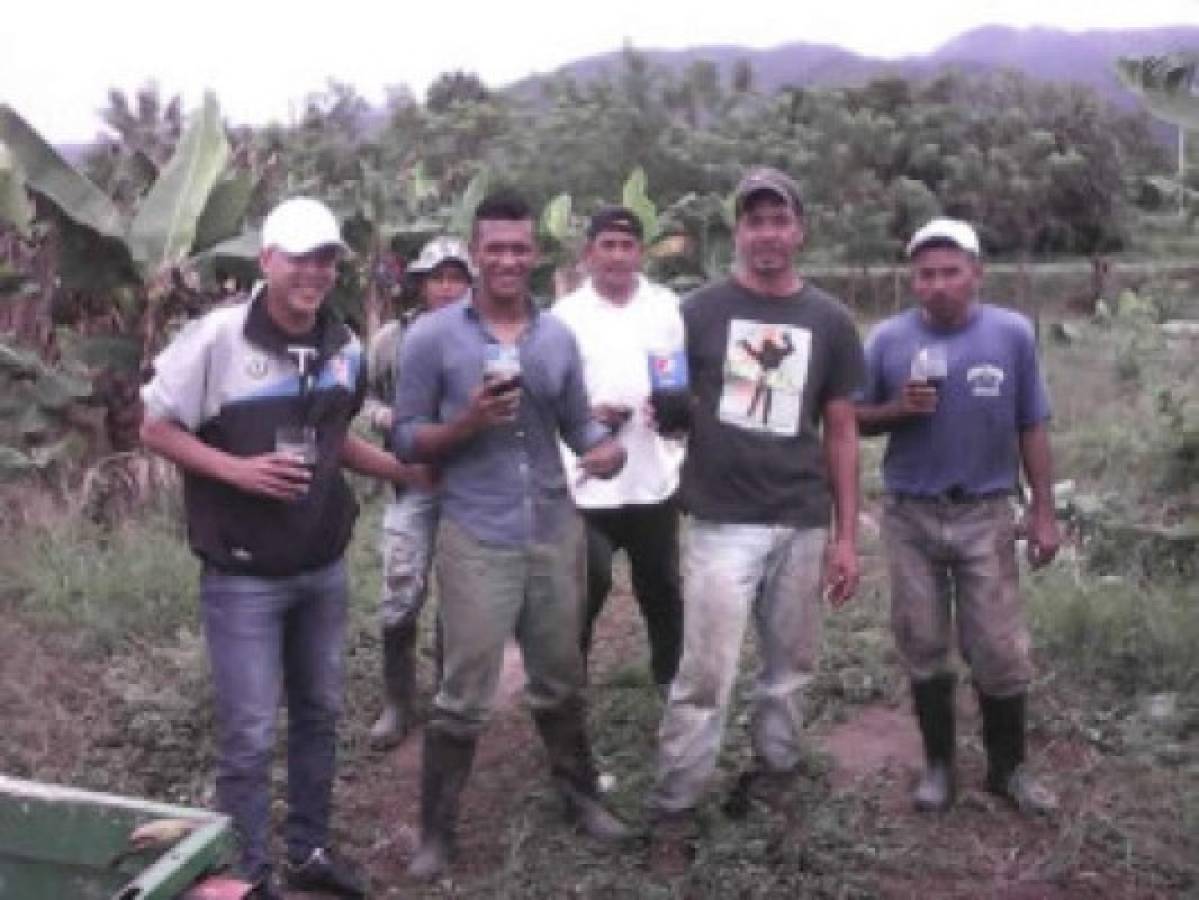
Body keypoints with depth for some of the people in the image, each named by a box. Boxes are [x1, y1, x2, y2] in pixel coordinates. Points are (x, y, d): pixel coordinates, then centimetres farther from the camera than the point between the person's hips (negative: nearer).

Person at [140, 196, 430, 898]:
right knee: (249, 736, 2)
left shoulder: (345, 347, 2)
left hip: (325, 568, 6)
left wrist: (408, 471, 7)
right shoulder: (216, 337, -14)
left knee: (319, 714, 17)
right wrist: (237, 469, -21)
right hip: (243, 576, -5)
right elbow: (156, 429, -8)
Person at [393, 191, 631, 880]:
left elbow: (577, 420, 10)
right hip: (476, 539, -4)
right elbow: (407, 438, -4)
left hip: (556, 531, 4)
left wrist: (607, 446, -13)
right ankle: (437, 831, 20)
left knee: (561, 680, 20)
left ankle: (581, 794, 40)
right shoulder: (433, 335, -7)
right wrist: (469, 421, -22)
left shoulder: (558, 336, 5)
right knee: (465, 697, 3)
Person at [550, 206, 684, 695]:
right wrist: (586, 414, -20)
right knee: (587, 586, 6)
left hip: (655, 477, 3)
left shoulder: (667, 307, 6)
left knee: (661, 585, 16)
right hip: (587, 481, -2)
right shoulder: (566, 314, -1)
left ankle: (670, 675, 33)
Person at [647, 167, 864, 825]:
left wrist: (846, 536, 5)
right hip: (722, 523, -2)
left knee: (790, 665, 12)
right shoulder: (699, 312, 0)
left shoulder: (829, 321, 6)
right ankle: (673, 805, 7)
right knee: (704, 674, -4)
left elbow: (841, 434, 8)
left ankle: (774, 771, 29)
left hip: (804, 525, 3)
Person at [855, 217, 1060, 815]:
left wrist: (1044, 511, 0)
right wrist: (898, 408, -17)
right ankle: (938, 763, 27)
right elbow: (855, 420, 3)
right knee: (923, 648, 11)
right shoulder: (888, 338, -3)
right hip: (909, 517, 1)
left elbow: (1031, 429, 1)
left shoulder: (1013, 333, -4)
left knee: (1000, 652, 4)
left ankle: (1008, 767, 23)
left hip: (985, 516, -1)